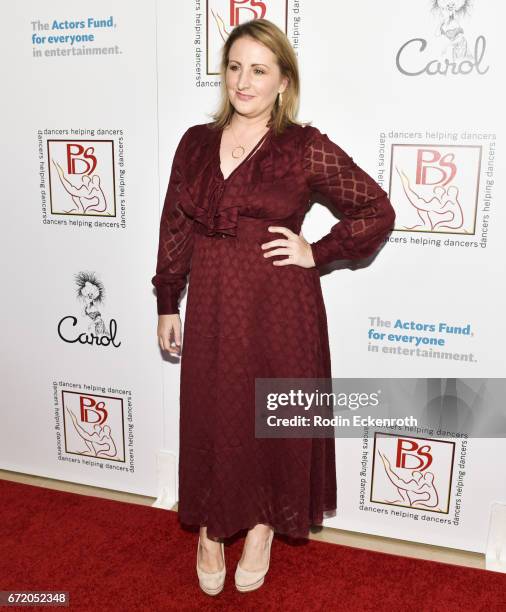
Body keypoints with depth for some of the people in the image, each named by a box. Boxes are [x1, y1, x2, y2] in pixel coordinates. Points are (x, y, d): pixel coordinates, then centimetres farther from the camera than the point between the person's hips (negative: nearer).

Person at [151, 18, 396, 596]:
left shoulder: (306, 147, -7)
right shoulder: (196, 142, 5)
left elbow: (377, 211, -2)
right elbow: (174, 227, 9)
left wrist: (318, 254, -8)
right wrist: (167, 304, 8)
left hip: (279, 308, -3)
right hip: (212, 306, 3)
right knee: (211, 417, 13)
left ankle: (263, 524, 38)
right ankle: (211, 527, 38)